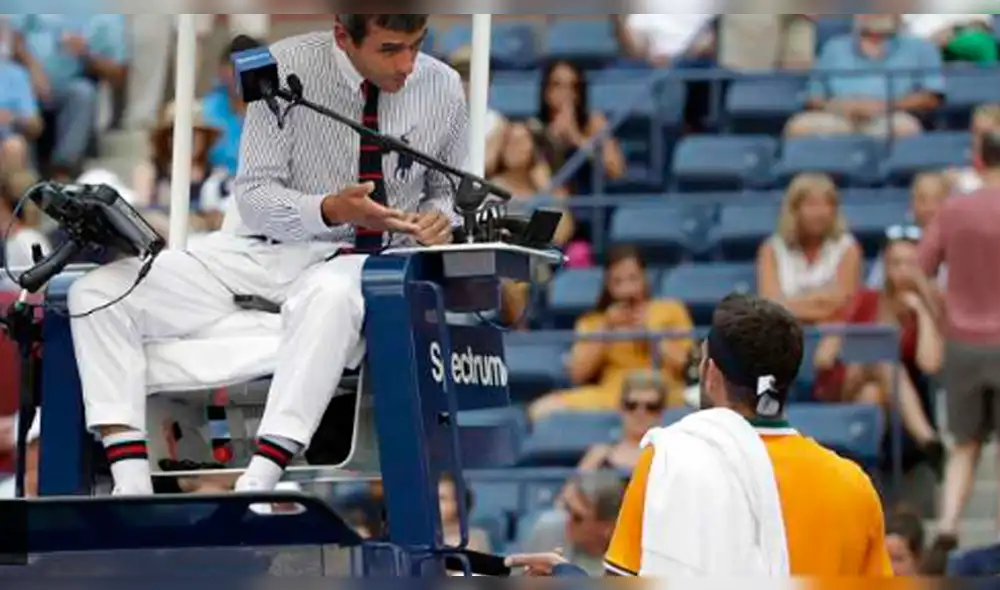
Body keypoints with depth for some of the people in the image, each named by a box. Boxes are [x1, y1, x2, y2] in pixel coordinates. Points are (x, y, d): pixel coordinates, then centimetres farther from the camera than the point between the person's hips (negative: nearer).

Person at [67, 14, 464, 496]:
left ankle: (255, 489, -45)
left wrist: (439, 219, -10)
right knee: (97, 293, -18)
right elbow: (254, 195, -7)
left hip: (364, 261, -1)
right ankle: (132, 494, -27)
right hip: (266, 248, 2)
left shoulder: (443, 88, -2)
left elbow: (448, 191, 14)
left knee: (331, 294, -41)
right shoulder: (288, 67, -8)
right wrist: (331, 210, -26)